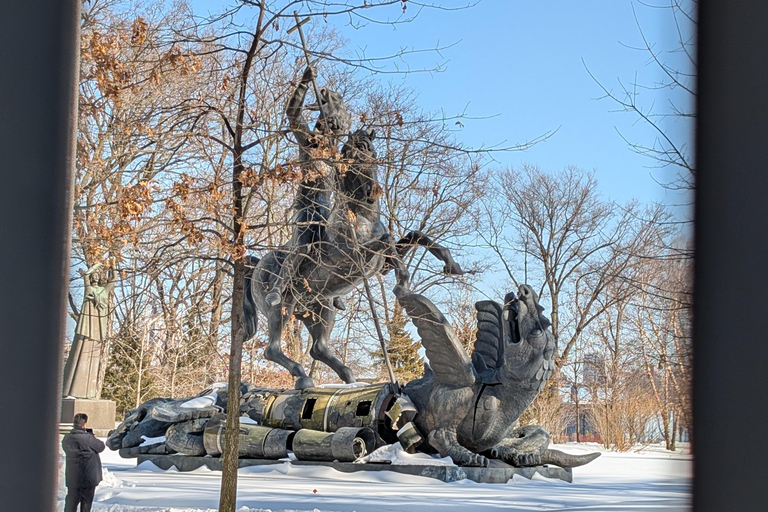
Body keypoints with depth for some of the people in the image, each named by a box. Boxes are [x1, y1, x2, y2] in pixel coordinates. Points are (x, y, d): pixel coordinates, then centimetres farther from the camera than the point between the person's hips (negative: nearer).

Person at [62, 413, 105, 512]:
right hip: (88, 477, -4)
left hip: (72, 477, 4)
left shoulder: (66, 439, -1)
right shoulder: (88, 438, -19)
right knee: (86, 500, 10)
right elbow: (101, 447, -6)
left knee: (71, 500, 8)